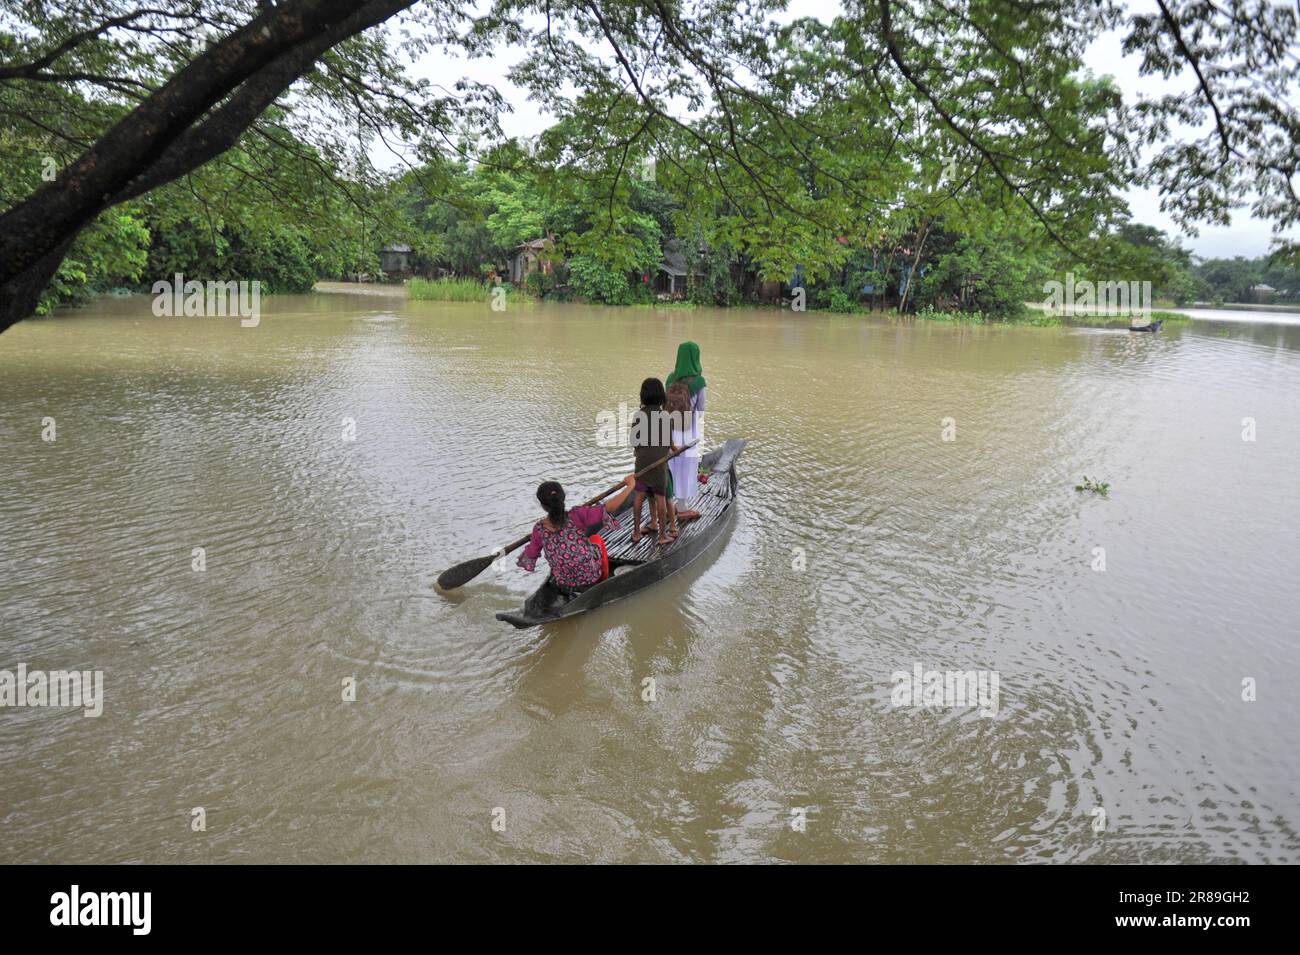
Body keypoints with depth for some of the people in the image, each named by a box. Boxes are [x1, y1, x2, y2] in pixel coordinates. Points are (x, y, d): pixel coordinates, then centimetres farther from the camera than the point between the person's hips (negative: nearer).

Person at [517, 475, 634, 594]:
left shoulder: (539, 529, -18)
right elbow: (608, 507, -28)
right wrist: (630, 486, -17)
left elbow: (530, 555, -2)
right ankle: (605, 579, 42)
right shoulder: (575, 516, -26)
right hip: (592, 578, -2)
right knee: (596, 538, 27)